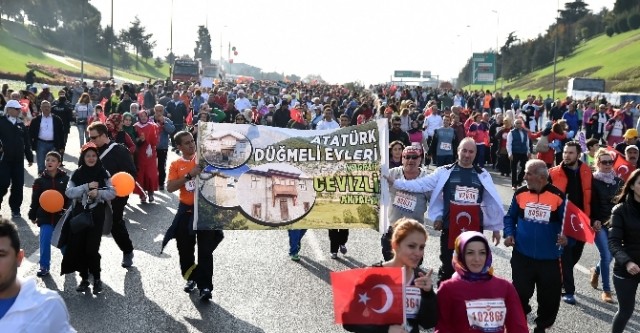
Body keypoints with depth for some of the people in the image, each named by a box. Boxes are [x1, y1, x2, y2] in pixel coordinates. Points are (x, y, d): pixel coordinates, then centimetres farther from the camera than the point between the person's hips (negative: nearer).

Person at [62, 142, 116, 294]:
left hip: (97, 215, -2)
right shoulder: (76, 174, 2)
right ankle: (84, 278, 18)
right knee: (79, 247, 4)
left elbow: (112, 192, -6)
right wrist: (87, 187, -18)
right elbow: (69, 192, -9)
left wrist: (98, 192, -22)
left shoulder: (103, 173, 0)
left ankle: (97, 279, 9)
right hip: (79, 214, 2)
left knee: (92, 248, -7)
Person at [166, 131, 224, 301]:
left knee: (205, 250, -3)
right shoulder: (175, 165, 2)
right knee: (185, 249, 12)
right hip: (186, 211, 2)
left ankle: (205, 286, 1)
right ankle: (191, 278, 32)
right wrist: (189, 175, -20)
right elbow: (170, 188, -11)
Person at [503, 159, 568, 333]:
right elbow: (510, 217, 8)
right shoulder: (520, 193, -2)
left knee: (549, 297, 11)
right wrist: (509, 234, -7)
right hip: (522, 256, 1)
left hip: (549, 258, 0)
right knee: (520, 293, 7)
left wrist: (565, 236, -21)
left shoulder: (558, 196, -8)